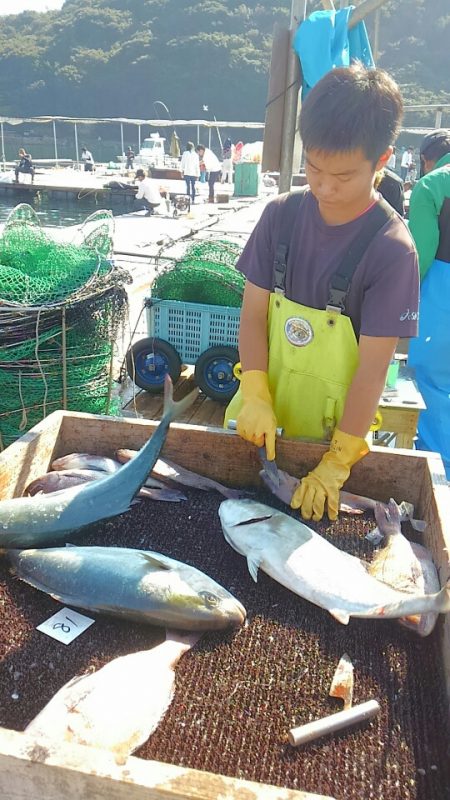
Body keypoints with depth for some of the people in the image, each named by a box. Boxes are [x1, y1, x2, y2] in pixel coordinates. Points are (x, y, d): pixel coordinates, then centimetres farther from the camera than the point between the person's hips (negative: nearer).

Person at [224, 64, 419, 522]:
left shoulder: (391, 249, -17)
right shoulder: (281, 215, -6)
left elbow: (374, 363, -18)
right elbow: (253, 313, -5)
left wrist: (337, 463, -20)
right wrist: (255, 397, -17)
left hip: (333, 429, -3)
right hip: (262, 417, 3)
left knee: (315, 532, 16)